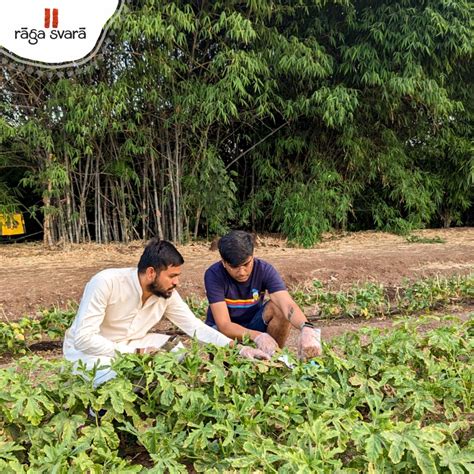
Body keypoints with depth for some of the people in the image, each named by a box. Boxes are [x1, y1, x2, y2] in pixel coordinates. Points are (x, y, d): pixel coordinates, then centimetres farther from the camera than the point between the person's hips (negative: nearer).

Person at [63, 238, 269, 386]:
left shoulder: (168, 294, -11)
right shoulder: (106, 282, -29)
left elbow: (196, 327, -8)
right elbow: (83, 338, -30)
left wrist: (237, 348, -19)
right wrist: (136, 352, -31)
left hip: (131, 345, 6)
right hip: (90, 351, -5)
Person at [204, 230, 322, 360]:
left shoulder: (264, 270, -21)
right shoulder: (214, 275, -26)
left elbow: (288, 304, -36)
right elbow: (224, 325, -30)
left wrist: (306, 328, -57)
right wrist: (257, 336, -48)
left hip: (253, 323, 2)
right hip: (225, 330, -2)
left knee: (279, 306, -28)